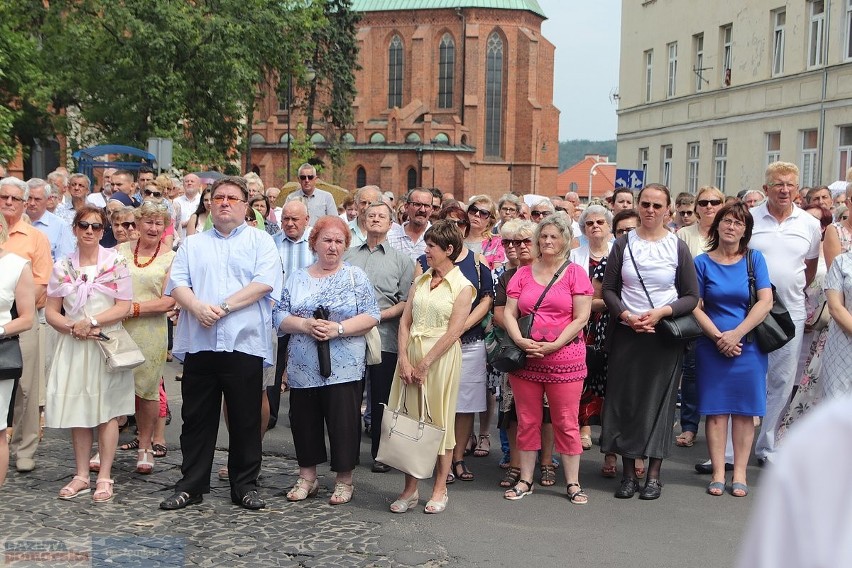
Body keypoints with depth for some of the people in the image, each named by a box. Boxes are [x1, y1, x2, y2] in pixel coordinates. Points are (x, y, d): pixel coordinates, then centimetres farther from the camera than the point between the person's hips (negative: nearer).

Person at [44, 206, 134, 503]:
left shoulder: (116, 262, -1)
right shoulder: (62, 267, 8)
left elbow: (124, 307, -6)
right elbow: (51, 312, 7)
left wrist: (91, 322, -15)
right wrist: (74, 328, -11)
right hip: (73, 346, 3)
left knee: (107, 411, 0)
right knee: (77, 412, 6)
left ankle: (104, 477, 7)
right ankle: (81, 476, 16)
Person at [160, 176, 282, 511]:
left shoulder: (260, 242, 8)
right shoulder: (193, 244, 18)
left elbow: (264, 283, -8)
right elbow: (177, 284, 5)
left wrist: (223, 307, -13)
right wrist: (197, 307, -15)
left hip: (244, 344, -2)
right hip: (198, 343, 3)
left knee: (245, 420, 4)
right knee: (196, 418, 8)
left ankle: (245, 486, 15)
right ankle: (191, 486, 18)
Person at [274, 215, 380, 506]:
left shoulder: (356, 277, 2)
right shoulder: (297, 278, 10)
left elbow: (371, 316, -6)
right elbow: (279, 316, 3)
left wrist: (338, 328, -17)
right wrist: (305, 325, -15)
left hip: (344, 369, -3)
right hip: (303, 369, 3)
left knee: (343, 423, 1)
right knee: (304, 422, 9)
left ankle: (344, 480, 16)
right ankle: (307, 477, 25)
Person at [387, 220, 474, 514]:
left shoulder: (462, 286, -5)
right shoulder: (419, 282, 12)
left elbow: (454, 331, -11)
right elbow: (405, 321, 7)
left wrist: (425, 363, -14)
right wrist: (404, 358, -6)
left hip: (441, 357, -5)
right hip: (410, 355, 5)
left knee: (440, 421, 3)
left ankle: (440, 489, 15)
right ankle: (410, 489, 15)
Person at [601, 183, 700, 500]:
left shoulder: (678, 247, 1)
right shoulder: (624, 244, 4)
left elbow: (691, 297, 2)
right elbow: (609, 289, 5)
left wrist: (662, 312, -14)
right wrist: (626, 315, -11)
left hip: (664, 335, -1)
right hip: (626, 333, 1)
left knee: (658, 400, 1)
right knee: (624, 399, 3)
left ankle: (654, 475, 11)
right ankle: (629, 473, 14)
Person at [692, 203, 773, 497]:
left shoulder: (754, 259, 3)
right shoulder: (702, 262, 2)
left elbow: (766, 301, -5)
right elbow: (695, 306, -1)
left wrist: (736, 334, -13)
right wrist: (718, 336, -13)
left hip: (748, 345, 0)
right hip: (712, 347, 0)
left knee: (744, 411, 4)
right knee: (716, 410, 2)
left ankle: (740, 474, 11)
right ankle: (718, 473, 9)